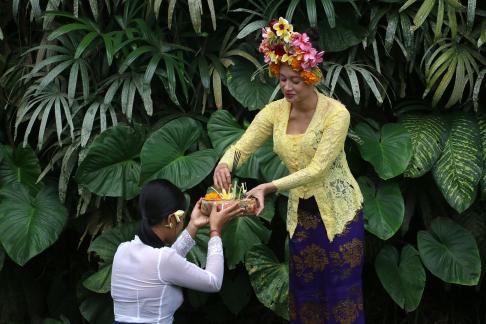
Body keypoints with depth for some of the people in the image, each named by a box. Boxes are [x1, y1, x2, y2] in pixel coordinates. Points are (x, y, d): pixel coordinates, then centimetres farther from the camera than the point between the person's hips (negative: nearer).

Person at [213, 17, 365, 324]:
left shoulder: (336, 113, -21)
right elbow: (242, 146, -10)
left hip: (339, 212, -5)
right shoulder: (275, 111, -5)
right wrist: (225, 164, -34)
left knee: (342, 293, 1)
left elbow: (317, 169, -26)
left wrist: (269, 188, -36)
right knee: (305, 292, 13)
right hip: (300, 213, 5)